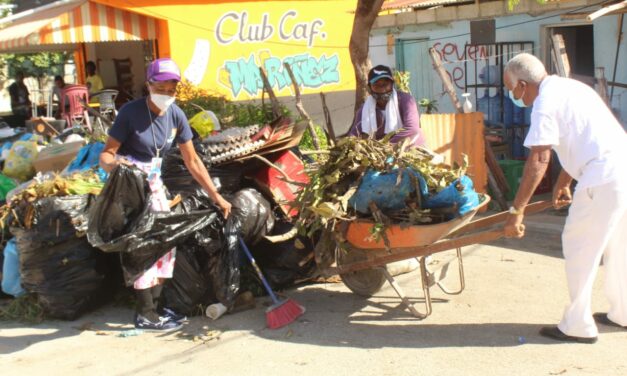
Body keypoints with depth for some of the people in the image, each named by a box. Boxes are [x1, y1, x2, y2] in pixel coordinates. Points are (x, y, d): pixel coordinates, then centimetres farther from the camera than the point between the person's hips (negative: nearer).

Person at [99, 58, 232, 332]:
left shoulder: (176, 116, -4)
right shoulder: (131, 112, -19)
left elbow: (192, 161, 1)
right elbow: (106, 154, -19)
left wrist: (216, 197, 1)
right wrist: (112, 163, -44)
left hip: (154, 184, 7)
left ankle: (153, 306, 17)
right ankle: (145, 315, -4)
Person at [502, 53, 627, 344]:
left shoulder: (545, 104, -12)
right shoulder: (568, 87, 18)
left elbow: (538, 161, -18)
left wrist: (516, 211, -17)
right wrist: (562, 183, 29)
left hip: (603, 179, -10)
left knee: (578, 247, 1)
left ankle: (578, 326, 9)